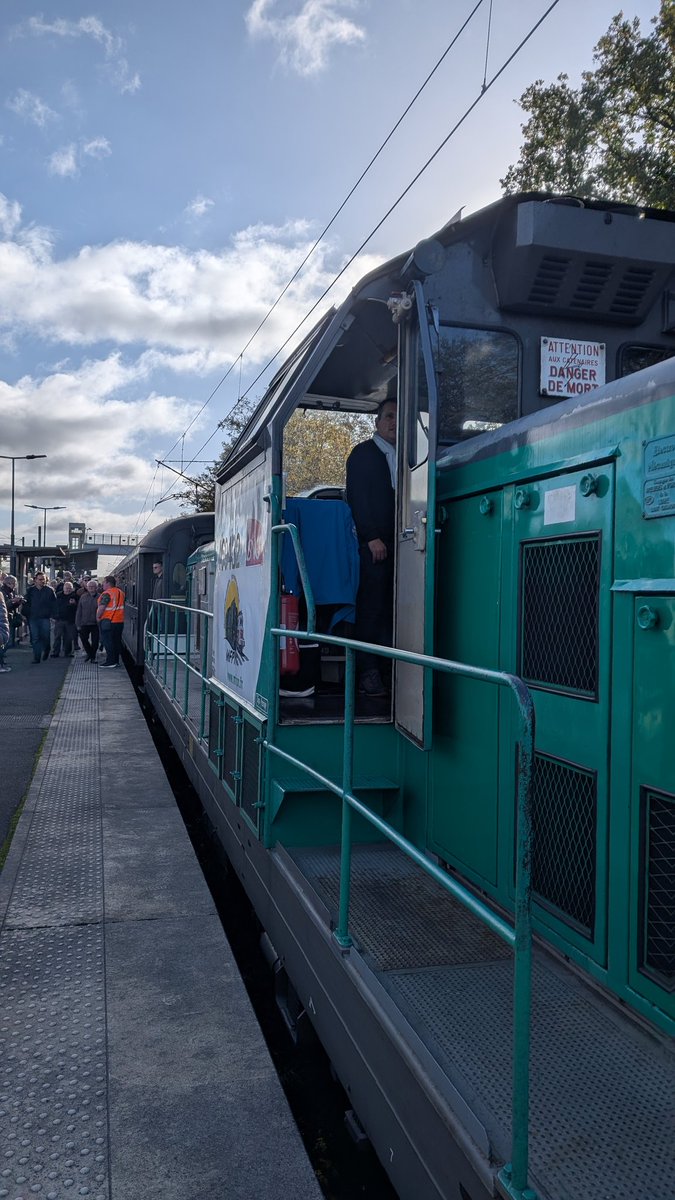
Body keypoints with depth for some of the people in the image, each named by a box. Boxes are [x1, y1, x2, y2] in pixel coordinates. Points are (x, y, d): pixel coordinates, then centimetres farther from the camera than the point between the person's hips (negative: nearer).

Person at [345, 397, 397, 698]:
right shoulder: (362, 453, 5)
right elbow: (356, 498, -4)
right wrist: (372, 538, -12)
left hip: (398, 543, 5)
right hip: (373, 543, -5)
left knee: (393, 609, -2)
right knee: (371, 608, -7)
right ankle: (367, 673, -5)